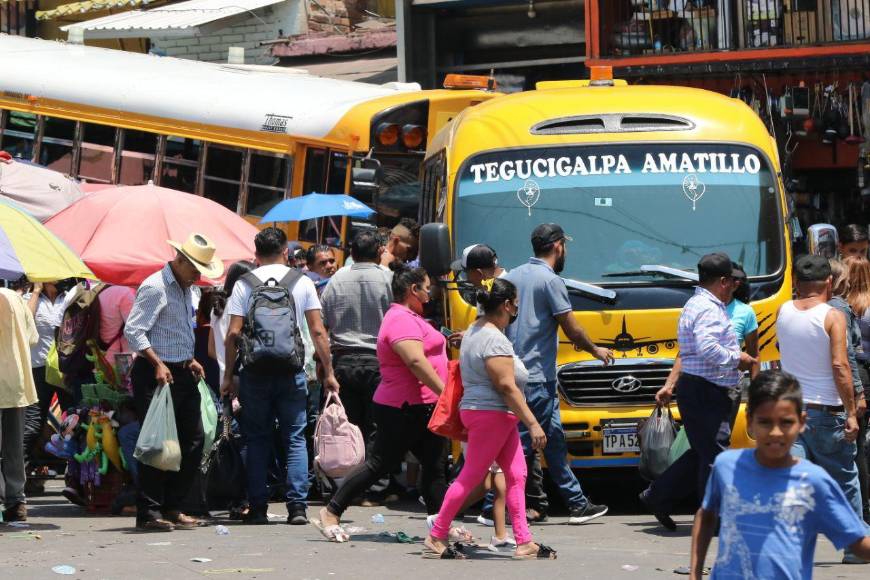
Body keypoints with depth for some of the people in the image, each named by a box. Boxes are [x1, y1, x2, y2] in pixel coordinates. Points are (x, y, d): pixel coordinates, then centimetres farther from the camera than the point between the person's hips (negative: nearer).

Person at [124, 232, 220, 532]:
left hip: (181, 373, 9)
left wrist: (189, 360, 16)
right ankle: (149, 513, -6)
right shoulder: (155, 288, -12)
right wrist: (158, 364, -24)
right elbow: (133, 331, -19)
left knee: (193, 440, 8)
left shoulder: (186, 288, 18)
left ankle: (171, 508, 15)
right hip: (155, 375, -9)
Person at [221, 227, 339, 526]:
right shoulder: (302, 282, 3)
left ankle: (258, 507, 6)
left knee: (257, 440, 7)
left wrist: (228, 375, 1)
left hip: (255, 371, 0)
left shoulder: (244, 284, 1)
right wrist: (328, 372, 6)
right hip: (291, 371, 0)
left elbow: (233, 333, -5)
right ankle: (297, 506, -5)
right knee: (295, 439, 4)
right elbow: (318, 332, 0)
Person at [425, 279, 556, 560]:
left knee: (516, 476, 6)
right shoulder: (494, 340, -19)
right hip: (490, 414, -11)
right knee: (470, 477, -3)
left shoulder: (475, 331, 14)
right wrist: (532, 423, -21)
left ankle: (524, 542, 4)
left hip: (501, 419, 11)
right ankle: (436, 538, 5)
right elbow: (507, 387, -23)